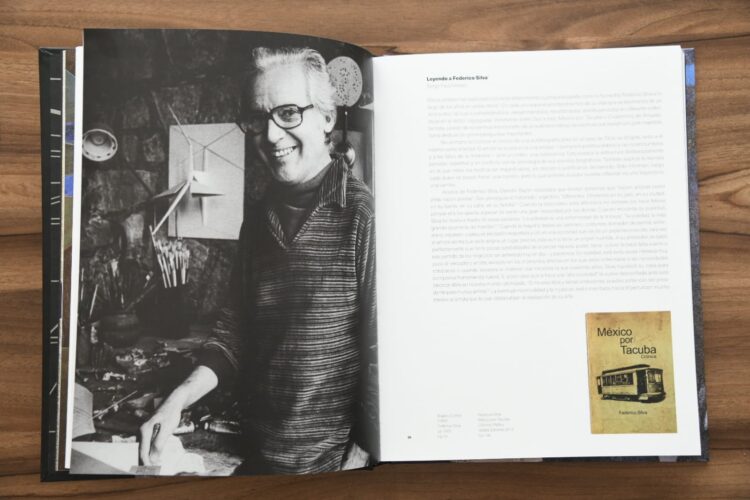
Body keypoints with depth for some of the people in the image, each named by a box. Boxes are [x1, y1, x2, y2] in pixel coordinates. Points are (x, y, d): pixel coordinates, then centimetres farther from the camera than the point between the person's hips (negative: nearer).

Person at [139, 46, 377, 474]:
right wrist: (179, 399, -4)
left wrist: (359, 459, -16)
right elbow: (236, 331, 8)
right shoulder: (258, 218, 3)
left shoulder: (362, 215, -18)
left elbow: (380, 354, -18)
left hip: (331, 463, -6)